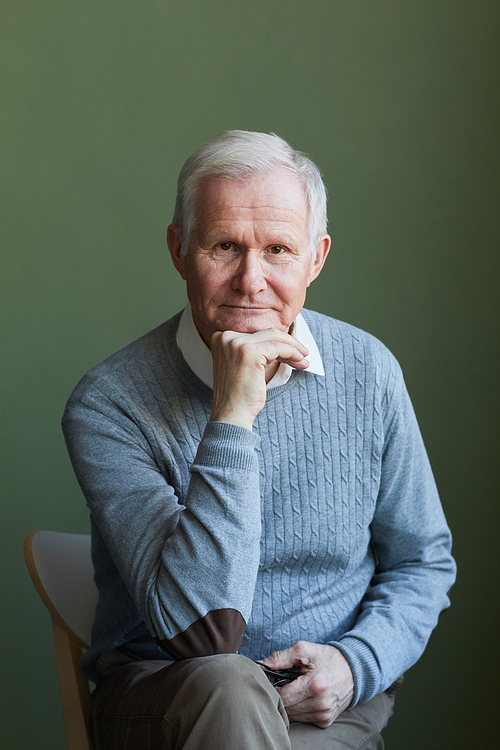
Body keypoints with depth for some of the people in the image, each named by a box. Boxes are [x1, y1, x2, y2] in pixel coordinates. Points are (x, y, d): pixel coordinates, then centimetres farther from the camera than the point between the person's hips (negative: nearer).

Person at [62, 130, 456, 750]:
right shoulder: (109, 403, -14)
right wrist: (233, 418, -27)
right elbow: (200, 633, -22)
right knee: (227, 686, -36)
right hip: (157, 694, -2)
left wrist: (358, 663, -10)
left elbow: (422, 563, 11)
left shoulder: (368, 372, -1)